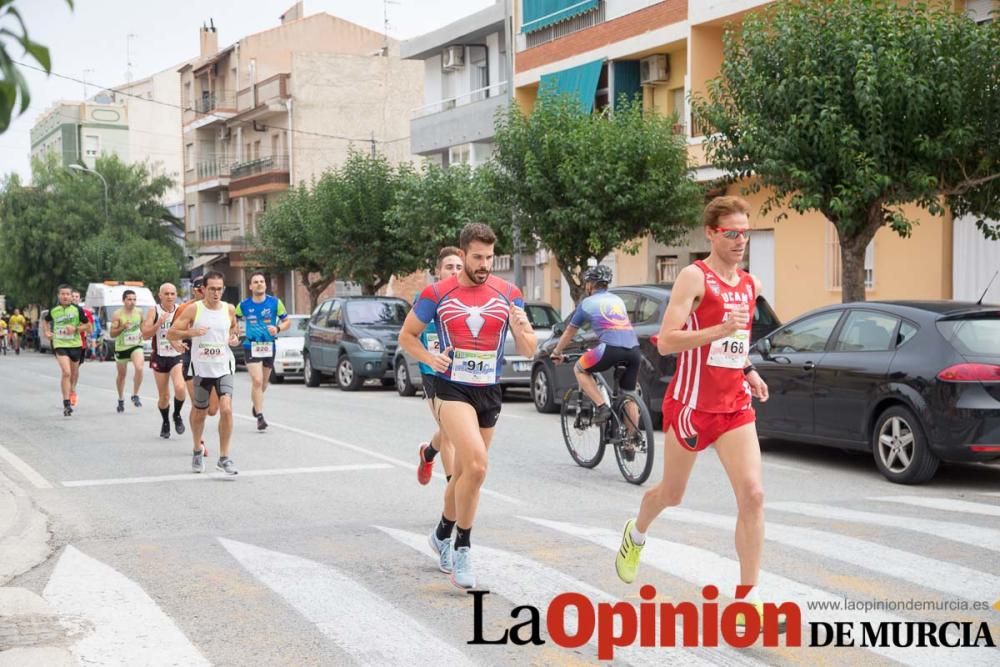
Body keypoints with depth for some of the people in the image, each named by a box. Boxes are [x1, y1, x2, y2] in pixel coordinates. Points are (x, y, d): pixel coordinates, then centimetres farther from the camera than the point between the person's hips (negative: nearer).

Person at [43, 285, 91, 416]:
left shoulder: (77, 309, -2)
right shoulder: (53, 310, 3)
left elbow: (88, 326, 1)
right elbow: (46, 321, 24)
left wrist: (75, 328, -14)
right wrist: (46, 332, 8)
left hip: (75, 345, 1)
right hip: (60, 345, -1)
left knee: (72, 375, 13)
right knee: (66, 373, -18)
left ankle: (69, 393, 36)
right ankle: (66, 404, -18)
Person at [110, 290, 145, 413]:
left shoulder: (139, 312, 0)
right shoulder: (117, 314, -11)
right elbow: (112, 334, -11)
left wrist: (142, 333, 0)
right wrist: (122, 327, -27)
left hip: (136, 346, 1)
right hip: (121, 347, -1)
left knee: (139, 368, -25)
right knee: (121, 375, 13)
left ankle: (135, 395, -10)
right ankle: (121, 400, 33)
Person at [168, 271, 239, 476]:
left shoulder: (229, 309, 2)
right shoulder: (193, 309, -7)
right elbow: (170, 334, -6)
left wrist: (235, 337, 1)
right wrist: (190, 332, -24)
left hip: (224, 368, 1)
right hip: (201, 369, -1)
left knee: (226, 409, -16)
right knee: (199, 412, 13)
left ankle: (224, 458, -8)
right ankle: (198, 450, 39)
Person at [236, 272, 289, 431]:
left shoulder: (275, 302, -3)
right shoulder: (244, 305, -2)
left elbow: (287, 321, 3)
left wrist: (277, 328, -17)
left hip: (269, 347, 2)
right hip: (251, 347, -2)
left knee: (263, 383, 16)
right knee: (257, 381, -17)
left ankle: (255, 404, 46)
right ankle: (260, 417, -13)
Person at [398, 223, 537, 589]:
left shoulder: (508, 294, 1)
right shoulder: (437, 294, -4)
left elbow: (528, 351, 3)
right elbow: (407, 335, 6)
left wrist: (522, 330, -20)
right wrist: (429, 358, -13)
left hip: (489, 392, 4)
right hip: (452, 388, -4)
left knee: (465, 471, 16)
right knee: (476, 465, -24)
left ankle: (442, 534, 40)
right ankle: (462, 547, -10)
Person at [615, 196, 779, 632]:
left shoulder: (750, 284, 10)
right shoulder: (695, 277, -12)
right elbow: (666, 342, -20)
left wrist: (748, 369, 8)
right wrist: (722, 329, -31)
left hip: (735, 405, 5)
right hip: (691, 404, -5)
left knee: (752, 494, -11)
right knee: (672, 494, 13)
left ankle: (748, 597, -6)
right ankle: (636, 534, 48)